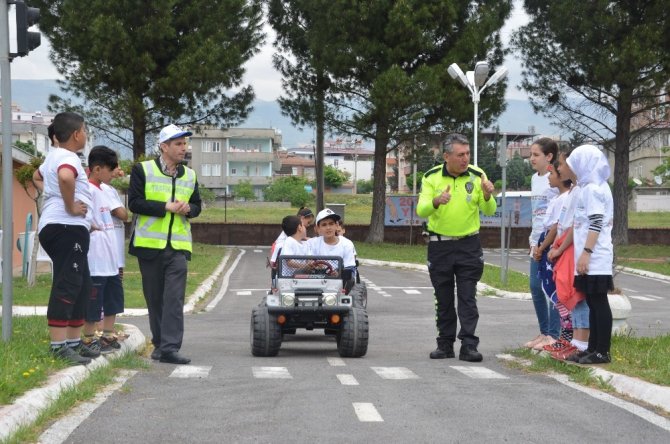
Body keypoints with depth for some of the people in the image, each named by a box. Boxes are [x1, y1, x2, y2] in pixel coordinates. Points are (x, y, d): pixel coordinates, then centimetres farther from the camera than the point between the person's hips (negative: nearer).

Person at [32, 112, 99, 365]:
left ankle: (73, 342, 21)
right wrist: (71, 206, -24)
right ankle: (59, 346, -18)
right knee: (67, 286, -14)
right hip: (67, 228, -11)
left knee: (81, 286, 16)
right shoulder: (68, 158, -12)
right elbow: (65, 177, -36)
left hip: (54, 228, 11)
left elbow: (37, 177, 40)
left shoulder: (53, 156, 20)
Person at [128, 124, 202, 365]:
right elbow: (134, 203, -8)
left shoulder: (190, 175, 13)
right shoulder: (143, 170, 0)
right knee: (154, 298, 7)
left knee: (174, 299, -10)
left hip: (178, 245, 2)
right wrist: (166, 207, -15)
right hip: (149, 244, -2)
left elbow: (197, 206, 21)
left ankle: (170, 347, -14)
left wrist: (188, 209, -3)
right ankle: (159, 343, 19)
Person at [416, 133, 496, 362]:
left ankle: (469, 345, -6)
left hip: (469, 244, -1)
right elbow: (421, 210, -12)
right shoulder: (432, 177, -3)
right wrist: (436, 202, -33)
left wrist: (487, 196, -25)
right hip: (439, 246, 1)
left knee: (468, 298, -5)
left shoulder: (477, 175, -3)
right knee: (443, 299, 8)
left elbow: (489, 211, -3)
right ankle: (445, 344, 16)